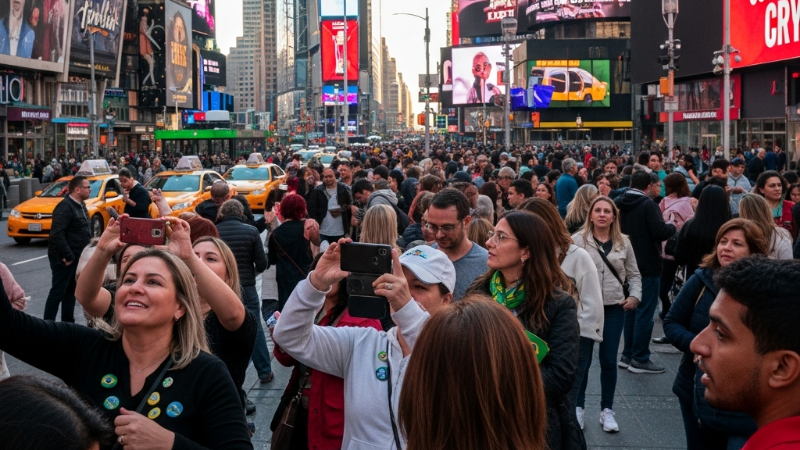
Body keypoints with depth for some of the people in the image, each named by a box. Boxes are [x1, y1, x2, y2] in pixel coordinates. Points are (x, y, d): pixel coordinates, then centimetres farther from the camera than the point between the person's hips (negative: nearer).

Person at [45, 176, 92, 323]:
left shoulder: (80, 205, 11)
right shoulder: (65, 207, -20)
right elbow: (57, 234, -28)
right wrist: (68, 255, -26)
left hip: (76, 257, 10)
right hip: (64, 258, -10)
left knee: (71, 291, 16)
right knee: (58, 292, -5)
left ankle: (68, 322, 25)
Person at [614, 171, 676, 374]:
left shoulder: (619, 203, 6)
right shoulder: (647, 204, -16)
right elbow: (660, 232, -24)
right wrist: (672, 226, -4)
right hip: (647, 266, -8)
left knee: (631, 310, 16)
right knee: (645, 312, -3)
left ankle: (628, 355, 21)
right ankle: (640, 359, 0)